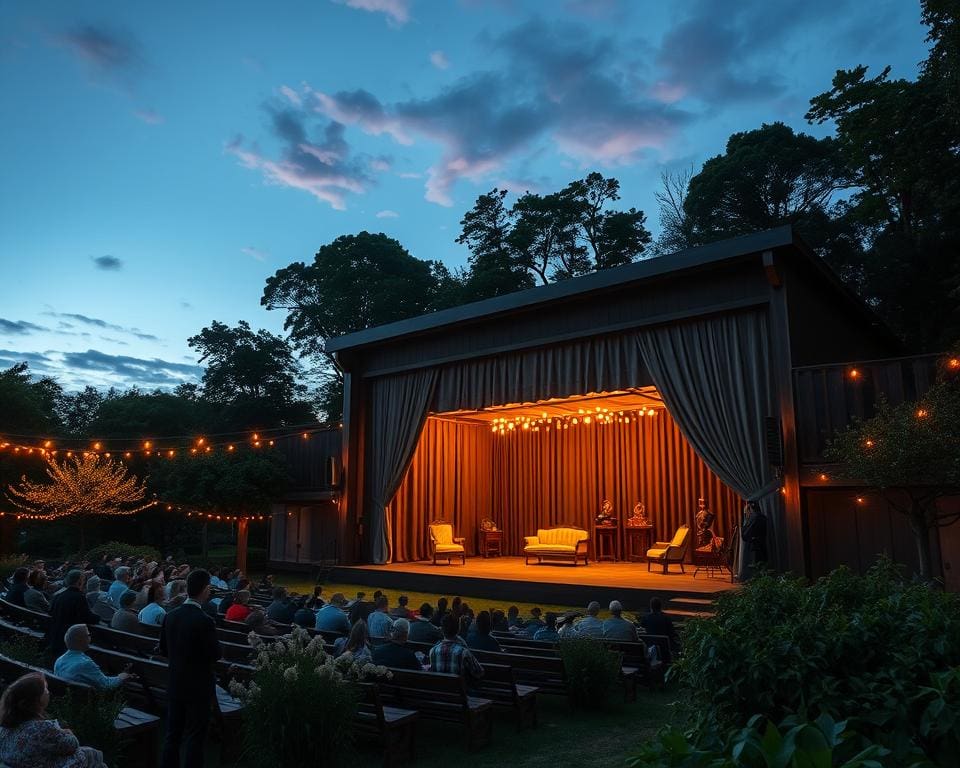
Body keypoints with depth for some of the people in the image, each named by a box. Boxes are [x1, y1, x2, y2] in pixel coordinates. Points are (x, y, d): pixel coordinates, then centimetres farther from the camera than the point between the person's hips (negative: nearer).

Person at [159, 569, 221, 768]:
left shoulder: (171, 616, -3)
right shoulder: (204, 621, -23)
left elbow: (163, 650, 7)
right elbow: (215, 654, -18)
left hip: (175, 683, 6)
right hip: (198, 686, -6)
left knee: (173, 733, 17)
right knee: (195, 737, 5)